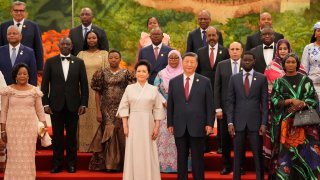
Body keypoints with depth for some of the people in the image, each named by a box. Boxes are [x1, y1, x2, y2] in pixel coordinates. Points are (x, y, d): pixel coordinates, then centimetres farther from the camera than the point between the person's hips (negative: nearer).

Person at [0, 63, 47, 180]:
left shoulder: (34, 91, 4)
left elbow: (39, 110, 8)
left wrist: (45, 125, -1)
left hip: (30, 127, 1)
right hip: (13, 127, 0)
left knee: (28, 155, 2)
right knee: (14, 155, 1)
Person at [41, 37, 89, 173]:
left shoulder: (79, 62, 5)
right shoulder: (50, 62, 4)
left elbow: (84, 84, 4)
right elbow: (44, 84, 3)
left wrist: (83, 103, -2)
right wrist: (45, 103, -4)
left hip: (73, 105, 0)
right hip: (56, 105, 0)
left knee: (72, 135, 5)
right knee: (57, 135, 3)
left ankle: (71, 163, 13)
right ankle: (57, 163, 10)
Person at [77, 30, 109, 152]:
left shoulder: (104, 54, 9)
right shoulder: (81, 54, 12)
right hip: (84, 90, 1)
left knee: (98, 117, -3)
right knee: (85, 118, 0)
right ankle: (85, 144, 5)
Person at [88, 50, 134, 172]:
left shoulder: (125, 73, 4)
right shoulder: (102, 73, 5)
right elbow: (97, 93, 3)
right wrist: (98, 111, -4)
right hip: (107, 109, 0)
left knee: (121, 134, -1)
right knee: (107, 134, -2)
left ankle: (120, 163, 8)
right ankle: (107, 163, 6)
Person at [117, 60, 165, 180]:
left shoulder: (153, 89, 5)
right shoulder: (129, 88, 5)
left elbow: (158, 110, 4)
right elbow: (124, 107, 4)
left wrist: (157, 127, -3)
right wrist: (125, 126, -4)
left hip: (148, 125, 0)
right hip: (133, 124, 0)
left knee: (148, 154, 1)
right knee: (133, 153, 1)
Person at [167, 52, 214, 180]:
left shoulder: (205, 82, 2)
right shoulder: (173, 82, 7)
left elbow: (209, 104, 1)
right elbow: (170, 105, 8)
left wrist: (209, 123, -5)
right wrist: (170, 124, 4)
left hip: (197, 126, -2)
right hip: (179, 127, 2)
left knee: (198, 158, 4)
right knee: (181, 158, 8)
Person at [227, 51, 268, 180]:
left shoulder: (261, 78, 3)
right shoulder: (234, 78, 7)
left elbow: (264, 102, 1)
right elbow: (230, 102, 5)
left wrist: (264, 123, -5)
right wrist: (230, 122, -3)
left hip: (255, 122, -1)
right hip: (238, 122, 1)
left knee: (258, 155, 2)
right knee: (237, 155, 5)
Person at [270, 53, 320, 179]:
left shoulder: (306, 80, 10)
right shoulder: (279, 82, 9)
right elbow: (274, 101, 1)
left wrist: (302, 104, -13)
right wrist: (291, 101, -13)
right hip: (287, 122, 0)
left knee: (307, 151, -5)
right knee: (287, 151, -5)